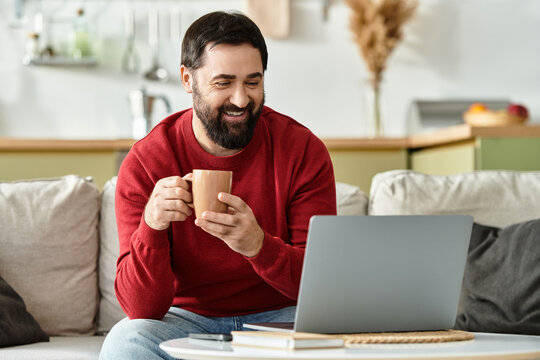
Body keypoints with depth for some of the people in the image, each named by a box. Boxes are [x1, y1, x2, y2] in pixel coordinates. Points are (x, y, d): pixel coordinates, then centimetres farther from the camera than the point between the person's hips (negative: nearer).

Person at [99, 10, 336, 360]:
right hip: (187, 317, 0)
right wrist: (151, 227, -36)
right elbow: (142, 309, -17)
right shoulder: (144, 164, -12)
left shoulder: (304, 151, -10)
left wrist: (257, 244, -36)